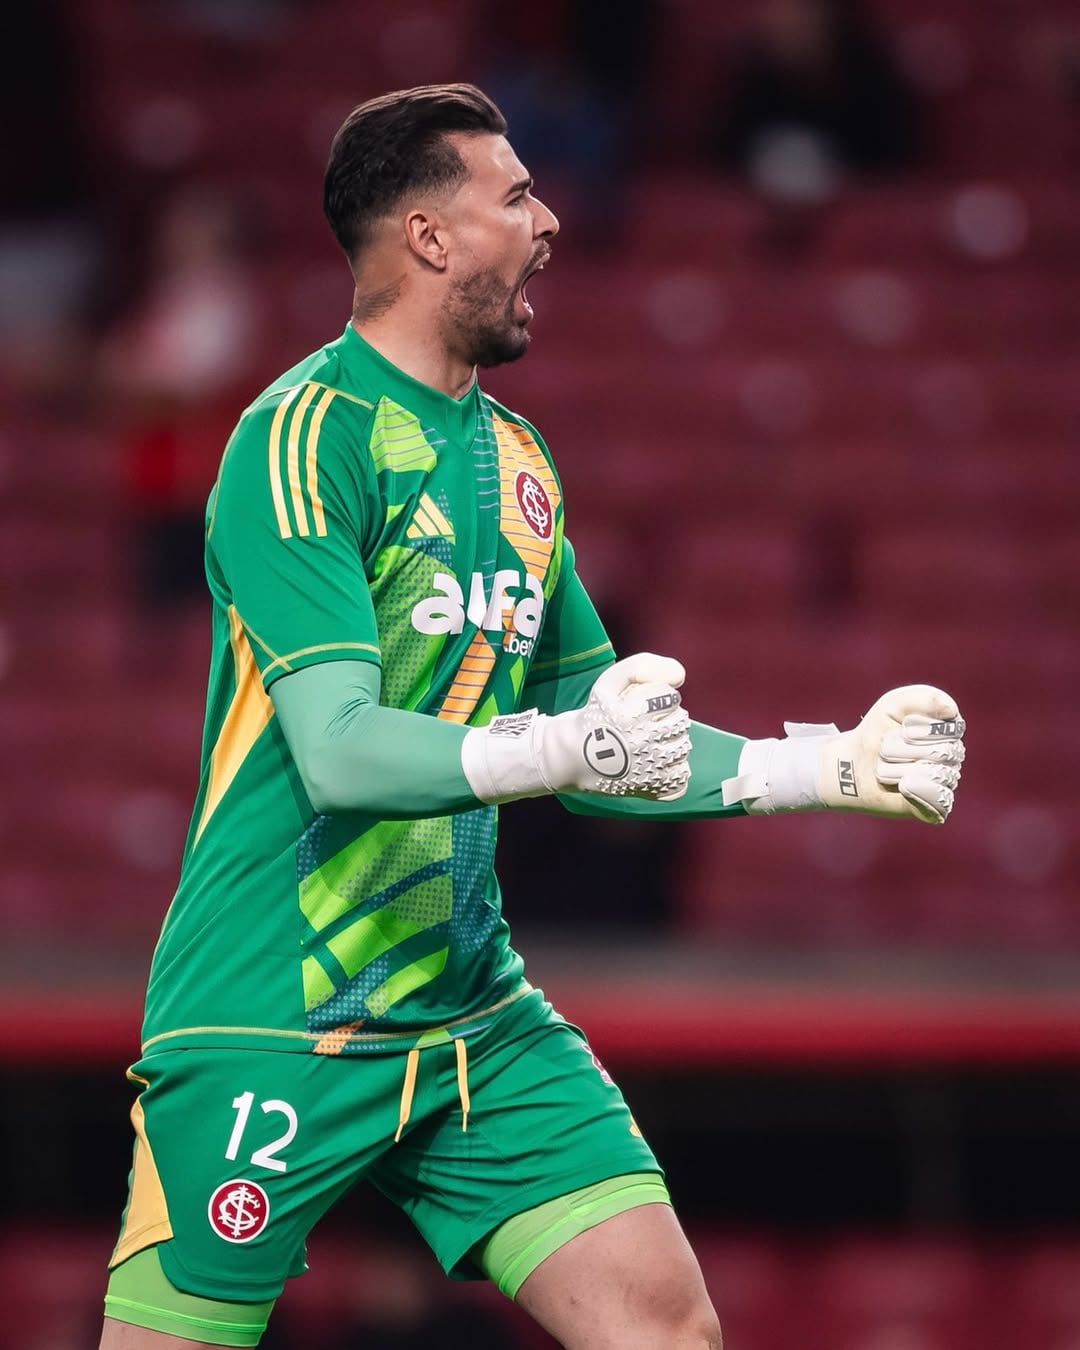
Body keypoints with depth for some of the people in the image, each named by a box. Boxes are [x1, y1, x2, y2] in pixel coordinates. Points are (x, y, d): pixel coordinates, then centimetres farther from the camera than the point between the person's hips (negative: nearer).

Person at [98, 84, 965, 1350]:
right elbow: (338, 749, -22)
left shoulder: (514, 457, 13)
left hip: (475, 1025, 7)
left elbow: (594, 739, 20)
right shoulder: (306, 434, -12)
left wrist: (833, 766, 11)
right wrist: (560, 748, -36)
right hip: (271, 1035, -7)